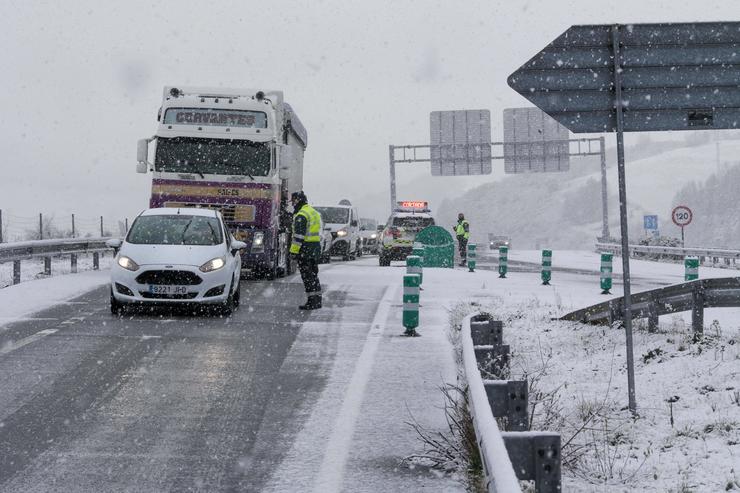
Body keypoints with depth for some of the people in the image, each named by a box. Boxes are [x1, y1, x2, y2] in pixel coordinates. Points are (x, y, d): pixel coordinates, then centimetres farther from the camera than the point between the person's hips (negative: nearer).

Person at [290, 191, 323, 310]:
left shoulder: (301, 215, -15)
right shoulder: (314, 213, 16)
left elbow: (298, 236, -20)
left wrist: (293, 251, -18)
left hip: (305, 249, -9)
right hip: (316, 248, 9)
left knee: (307, 276, -5)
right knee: (313, 275, 15)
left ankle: (311, 302, -6)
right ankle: (317, 300, 17)